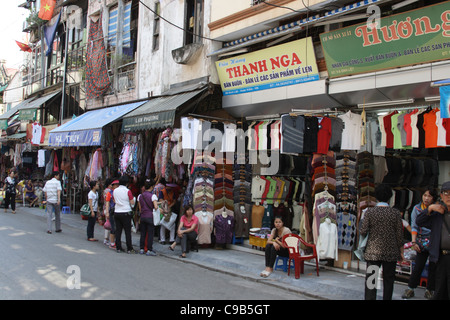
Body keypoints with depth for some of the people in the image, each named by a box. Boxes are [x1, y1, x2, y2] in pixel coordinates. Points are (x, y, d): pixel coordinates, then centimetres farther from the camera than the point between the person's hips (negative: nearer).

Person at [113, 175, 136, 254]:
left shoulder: (115, 190, 5)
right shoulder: (127, 191, -11)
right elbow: (132, 202, -9)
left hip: (117, 212, 5)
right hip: (126, 213, -5)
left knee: (118, 231, 9)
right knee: (128, 231, -1)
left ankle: (118, 248, 12)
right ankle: (129, 249, 1)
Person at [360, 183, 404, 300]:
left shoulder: (369, 212, -7)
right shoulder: (396, 213, -3)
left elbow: (363, 232, -8)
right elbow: (399, 235, 0)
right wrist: (401, 252, 11)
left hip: (373, 252, -1)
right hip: (391, 253, 1)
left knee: (370, 280, 3)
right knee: (388, 280, 14)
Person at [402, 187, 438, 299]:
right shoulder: (417, 208, 2)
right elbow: (414, 226, -1)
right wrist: (414, 242, -9)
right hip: (422, 242, 0)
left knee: (433, 267, 4)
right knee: (418, 266, -2)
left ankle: (430, 290, 18)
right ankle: (410, 289, 10)